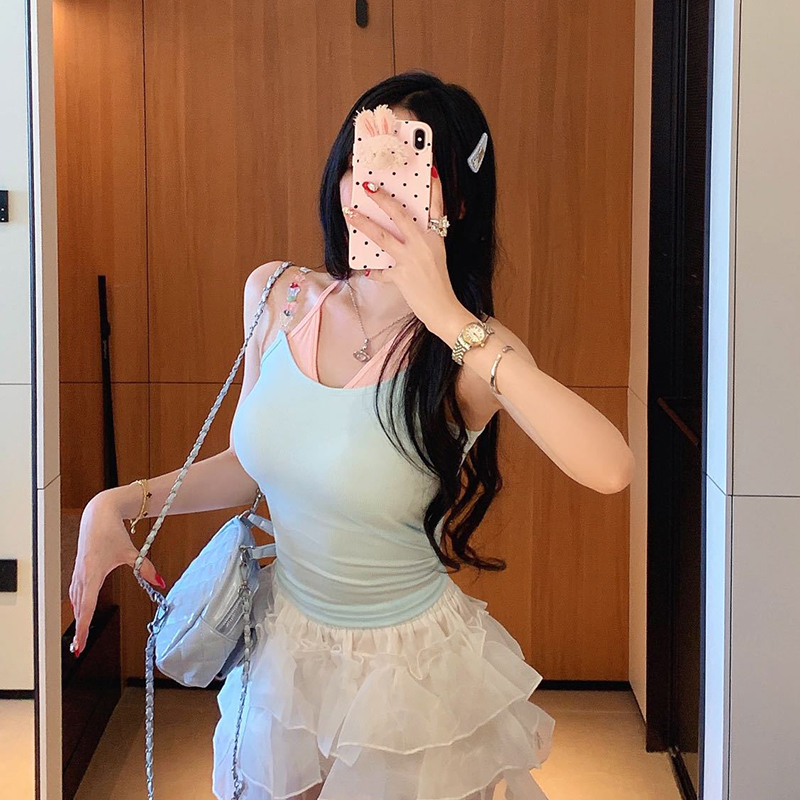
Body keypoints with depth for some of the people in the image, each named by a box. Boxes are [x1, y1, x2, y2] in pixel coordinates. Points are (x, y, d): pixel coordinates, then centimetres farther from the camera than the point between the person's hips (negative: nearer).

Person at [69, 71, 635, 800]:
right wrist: (120, 504, -7)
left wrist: (445, 315, -43)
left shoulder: (472, 351, -22)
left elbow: (609, 469, -41)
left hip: (410, 675, -4)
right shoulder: (277, 295, -9)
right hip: (283, 651, 4)